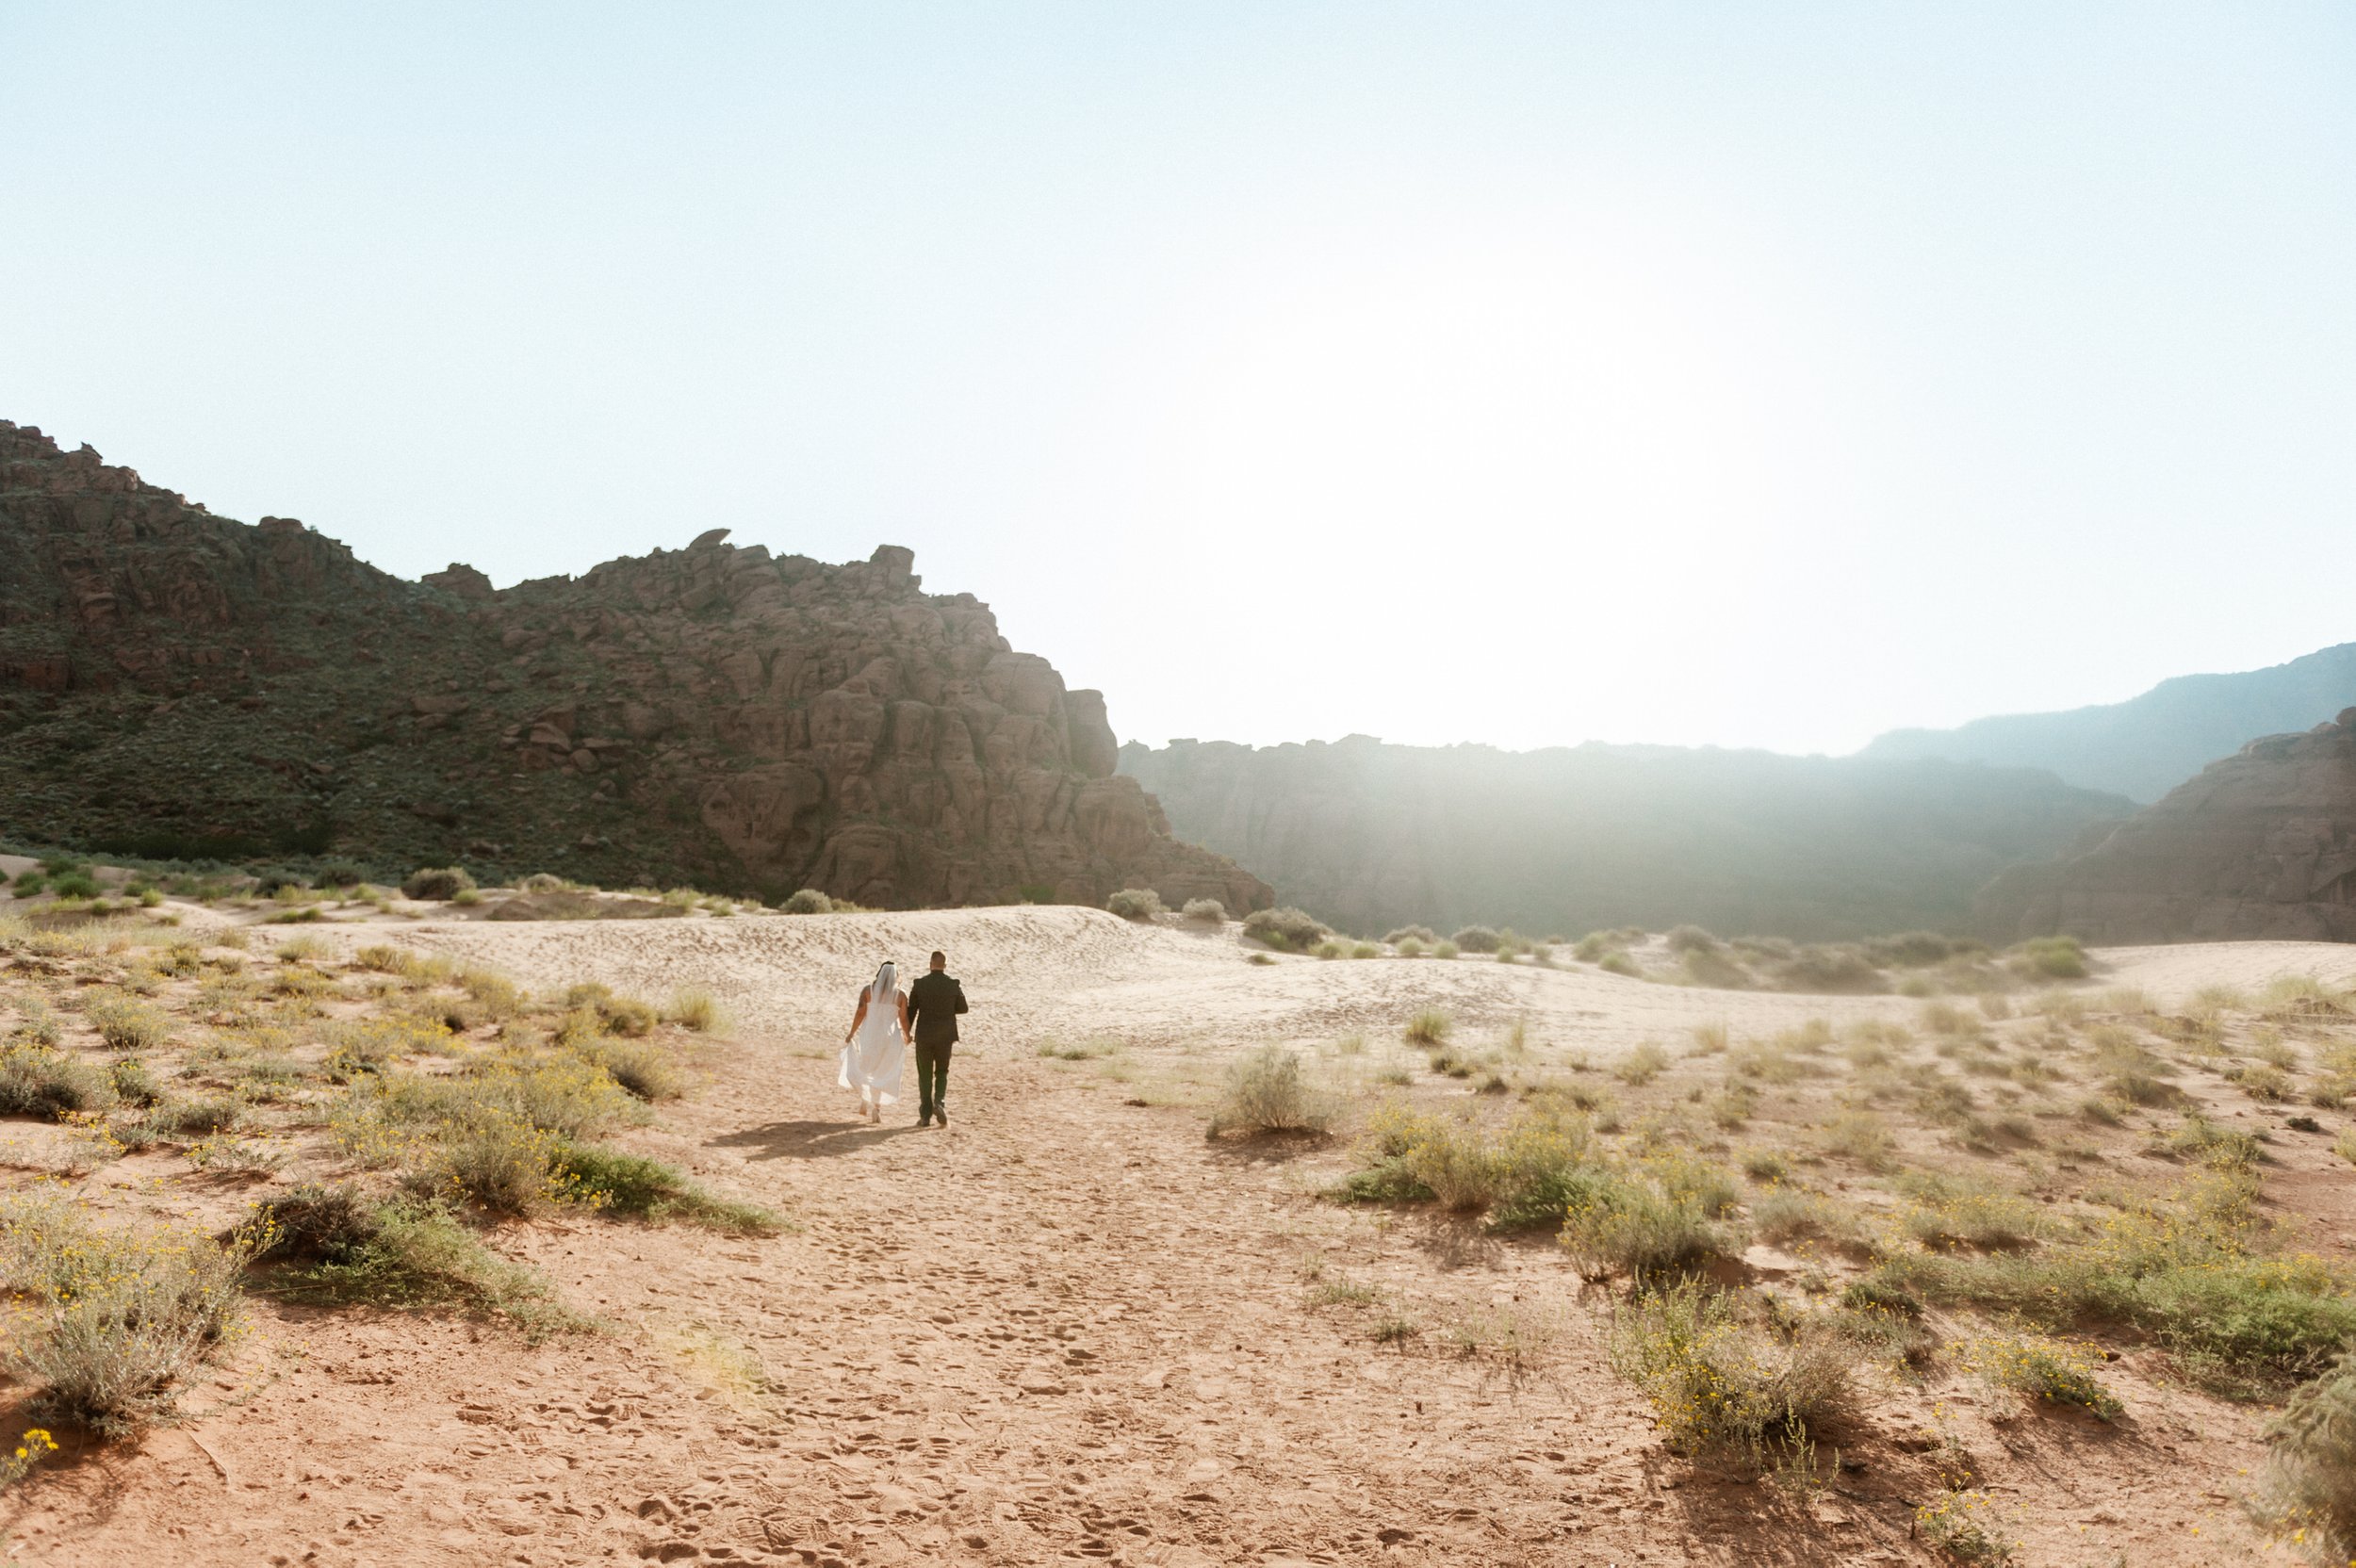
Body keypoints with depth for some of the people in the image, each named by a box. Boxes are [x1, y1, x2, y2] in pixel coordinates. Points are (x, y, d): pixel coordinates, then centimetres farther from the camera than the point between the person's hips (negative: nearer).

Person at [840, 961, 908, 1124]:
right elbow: (904, 1019, -4)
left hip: (869, 1036, 1)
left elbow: (860, 1014, -8)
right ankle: (876, 1107, 13)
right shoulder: (900, 996, -5)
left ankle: (865, 1101, 12)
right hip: (890, 1037, 0)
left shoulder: (868, 991, -4)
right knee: (883, 1074, 14)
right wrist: (907, 1036, 13)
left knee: (864, 1069, 23)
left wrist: (852, 1033, 3)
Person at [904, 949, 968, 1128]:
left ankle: (925, 1115, 8)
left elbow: (911, 1010, -2)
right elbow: (963, 1008, 1)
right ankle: (940, 1103, -7)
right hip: (945, 1036, 1)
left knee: (925, 1074, 9)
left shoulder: (920, 982, -6)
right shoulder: (954, 983, -5)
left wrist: (907, 1032, 10)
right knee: (942, 1072, 16)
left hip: (924, 1035, 0)